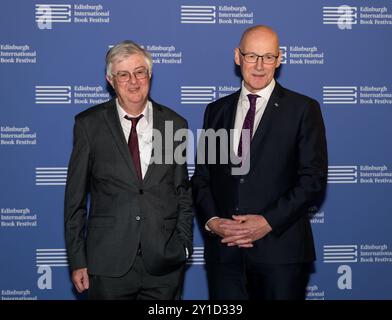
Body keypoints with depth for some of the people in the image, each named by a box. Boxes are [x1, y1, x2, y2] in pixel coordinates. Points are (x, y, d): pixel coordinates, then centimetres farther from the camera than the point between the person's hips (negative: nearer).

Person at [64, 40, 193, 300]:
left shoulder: (174, 124, 5)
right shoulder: (89, 124, 1)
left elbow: (183, 193, 10)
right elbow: (75, 197, 2)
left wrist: (184, 247, 3)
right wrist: (77, 260, -1)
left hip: (164, 262, 1)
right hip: (109, 264, -1)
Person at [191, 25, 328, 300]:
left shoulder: (304, 109, 1)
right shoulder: (217, 110, 13)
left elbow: (314, 177, -5)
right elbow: (202, 176, 12)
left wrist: (269, 222, -14)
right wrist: (210, 220, -6)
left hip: (280, 249, -3)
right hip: (223, 249, 3)